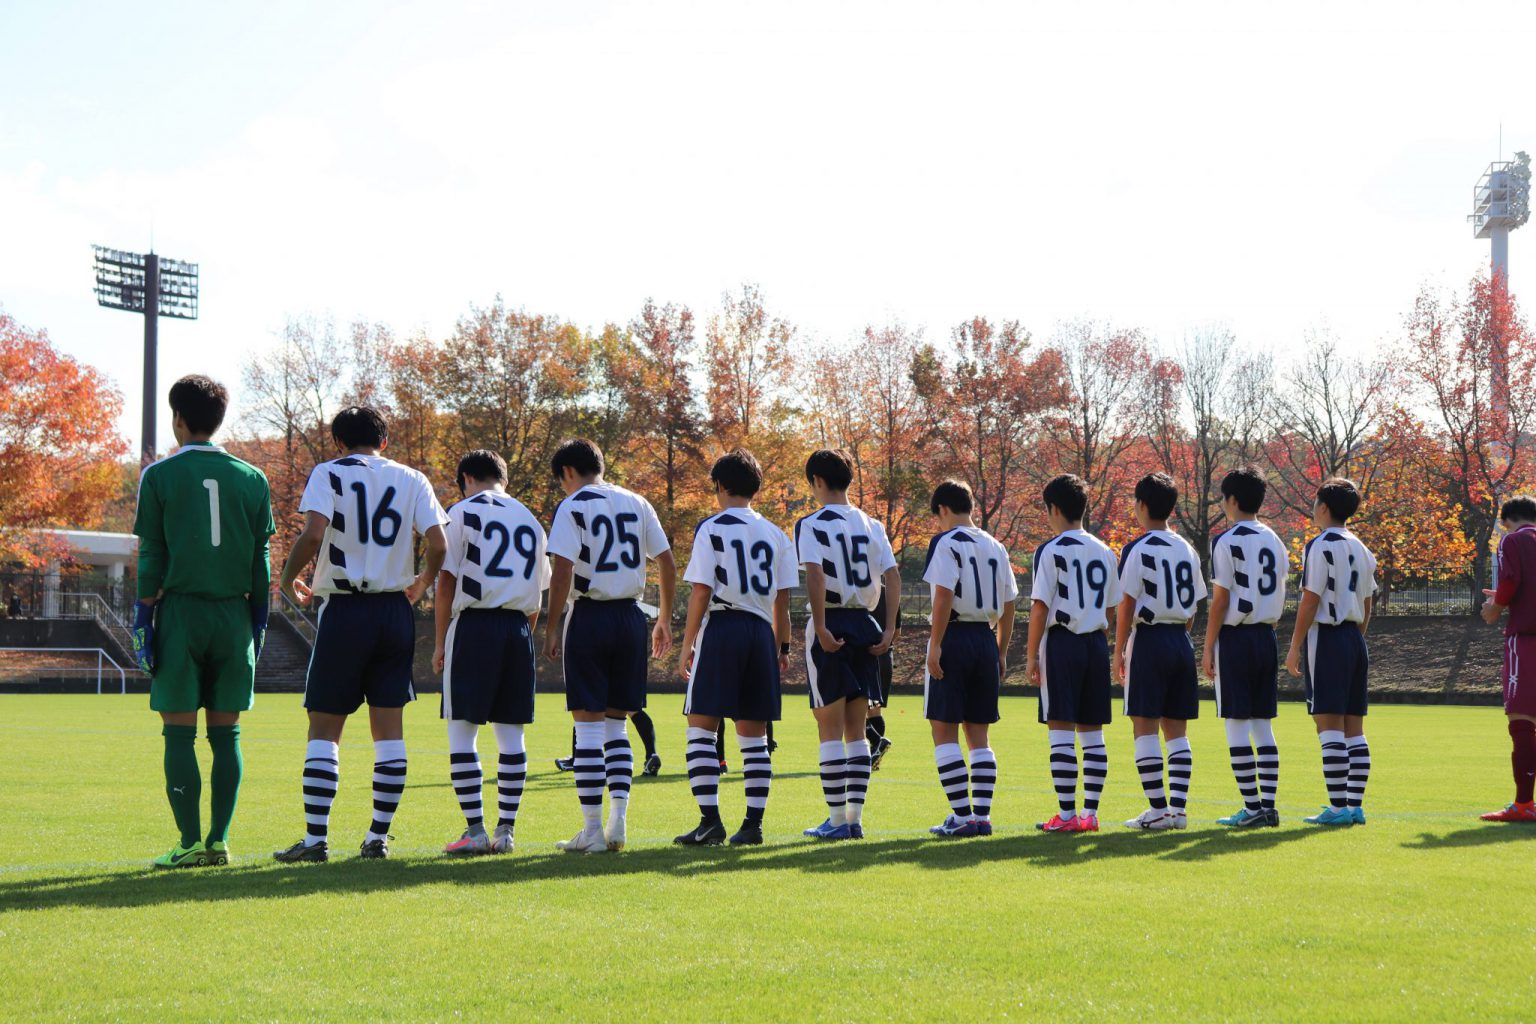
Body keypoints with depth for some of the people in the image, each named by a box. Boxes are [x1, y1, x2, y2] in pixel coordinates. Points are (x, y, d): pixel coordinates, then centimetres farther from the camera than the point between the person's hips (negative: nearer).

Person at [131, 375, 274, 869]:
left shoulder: (160, 476, -1)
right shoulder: (251, 480, 7)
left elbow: (151, 558, -3)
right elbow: (260, 561, 7)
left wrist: (144, 620, 1)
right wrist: (257, 621, 14)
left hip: (180, 611, -3)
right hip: (233, 615, 3)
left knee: (180, 732, 1)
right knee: (225, 732, 7)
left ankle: (190, 842, -2)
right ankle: (219, 841, 5)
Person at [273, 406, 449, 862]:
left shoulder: (329, 473, -1)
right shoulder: (411, 479, 8)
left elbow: (313, 534, -16)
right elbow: (438, 543, -3)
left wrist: (288, 580, -1)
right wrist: (423, 581, 16)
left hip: (344, 611, -3)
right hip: (395, 613, 3)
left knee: (324, 730, 2)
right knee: (389, 730, 8)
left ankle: (315, 838, -2)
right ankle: (378, 837, 9)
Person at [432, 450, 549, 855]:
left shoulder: (462, 512, 0)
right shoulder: (530, 520, 16)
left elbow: (447, 581, -4)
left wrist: (440, 643, 0)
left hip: (474, 625, -5)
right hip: (518, 628, 5)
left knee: (462, 732, -1)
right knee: (511, 734, 8)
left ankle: (475, 831, -6)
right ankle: (506, 830, 9)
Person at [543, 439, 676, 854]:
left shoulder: (572, 507, -5)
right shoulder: (637, 504, 11)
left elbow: (562, 572, -14)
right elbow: (667, 565, 11)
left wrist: (552, 628, -8)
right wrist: (665, 620, 19)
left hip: (589, 616, -5)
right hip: (630, 616, 5)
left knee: (589, 724, -1)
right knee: (617, 725, 13)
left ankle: (592, 830, -1)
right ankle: (618, 820, 4)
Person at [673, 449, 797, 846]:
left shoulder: (711, 529, -3)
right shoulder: (775, 535, 11)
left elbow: (701, 593, -7)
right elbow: (782, 599, 10)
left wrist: (687, 645, -2)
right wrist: (782, 646, 19)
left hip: (721, 629, -5)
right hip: (761, 632, 5)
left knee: (701, 729, -1)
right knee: (753, 736, 9)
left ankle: (710, 821, -10)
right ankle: (753, 824, 6)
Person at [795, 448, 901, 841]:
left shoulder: (812, 524, -6)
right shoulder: (871, 525, 11)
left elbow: (815, 575, -19)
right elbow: (893, 576, 3)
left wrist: (821, 628, -19)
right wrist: (890, 629, 2)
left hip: (831, 625, -5)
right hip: (865, 626, 5)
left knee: (830, 730, 0)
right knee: (856, 730, 11)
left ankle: (837, 820, 1)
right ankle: (855, 817, 11)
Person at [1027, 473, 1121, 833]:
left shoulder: (1051, 550, -8)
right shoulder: (1104, 552, 11)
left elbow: (1040, 607, -10)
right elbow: (1111, 609, 14)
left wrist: (1032, 655, -5)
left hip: (1061, 642, -6)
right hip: (1096, 643, 6)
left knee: (1060, 731, -4)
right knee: (1092, 733, 9)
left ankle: (1066, 814, -5)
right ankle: (1090, 813, 10)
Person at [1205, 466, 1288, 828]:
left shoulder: (1227, 541, -10)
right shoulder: (1274, 541, 12)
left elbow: (1220, 600, -12)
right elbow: (1279, 598, 14)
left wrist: (1208, 649, -7)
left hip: (1235, 637, -7)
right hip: (1266, 637, 7)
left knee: (1236, 726, -3)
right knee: (1263, 726, 9)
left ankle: (1252, 808, -4)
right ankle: (1268, 805, 8)